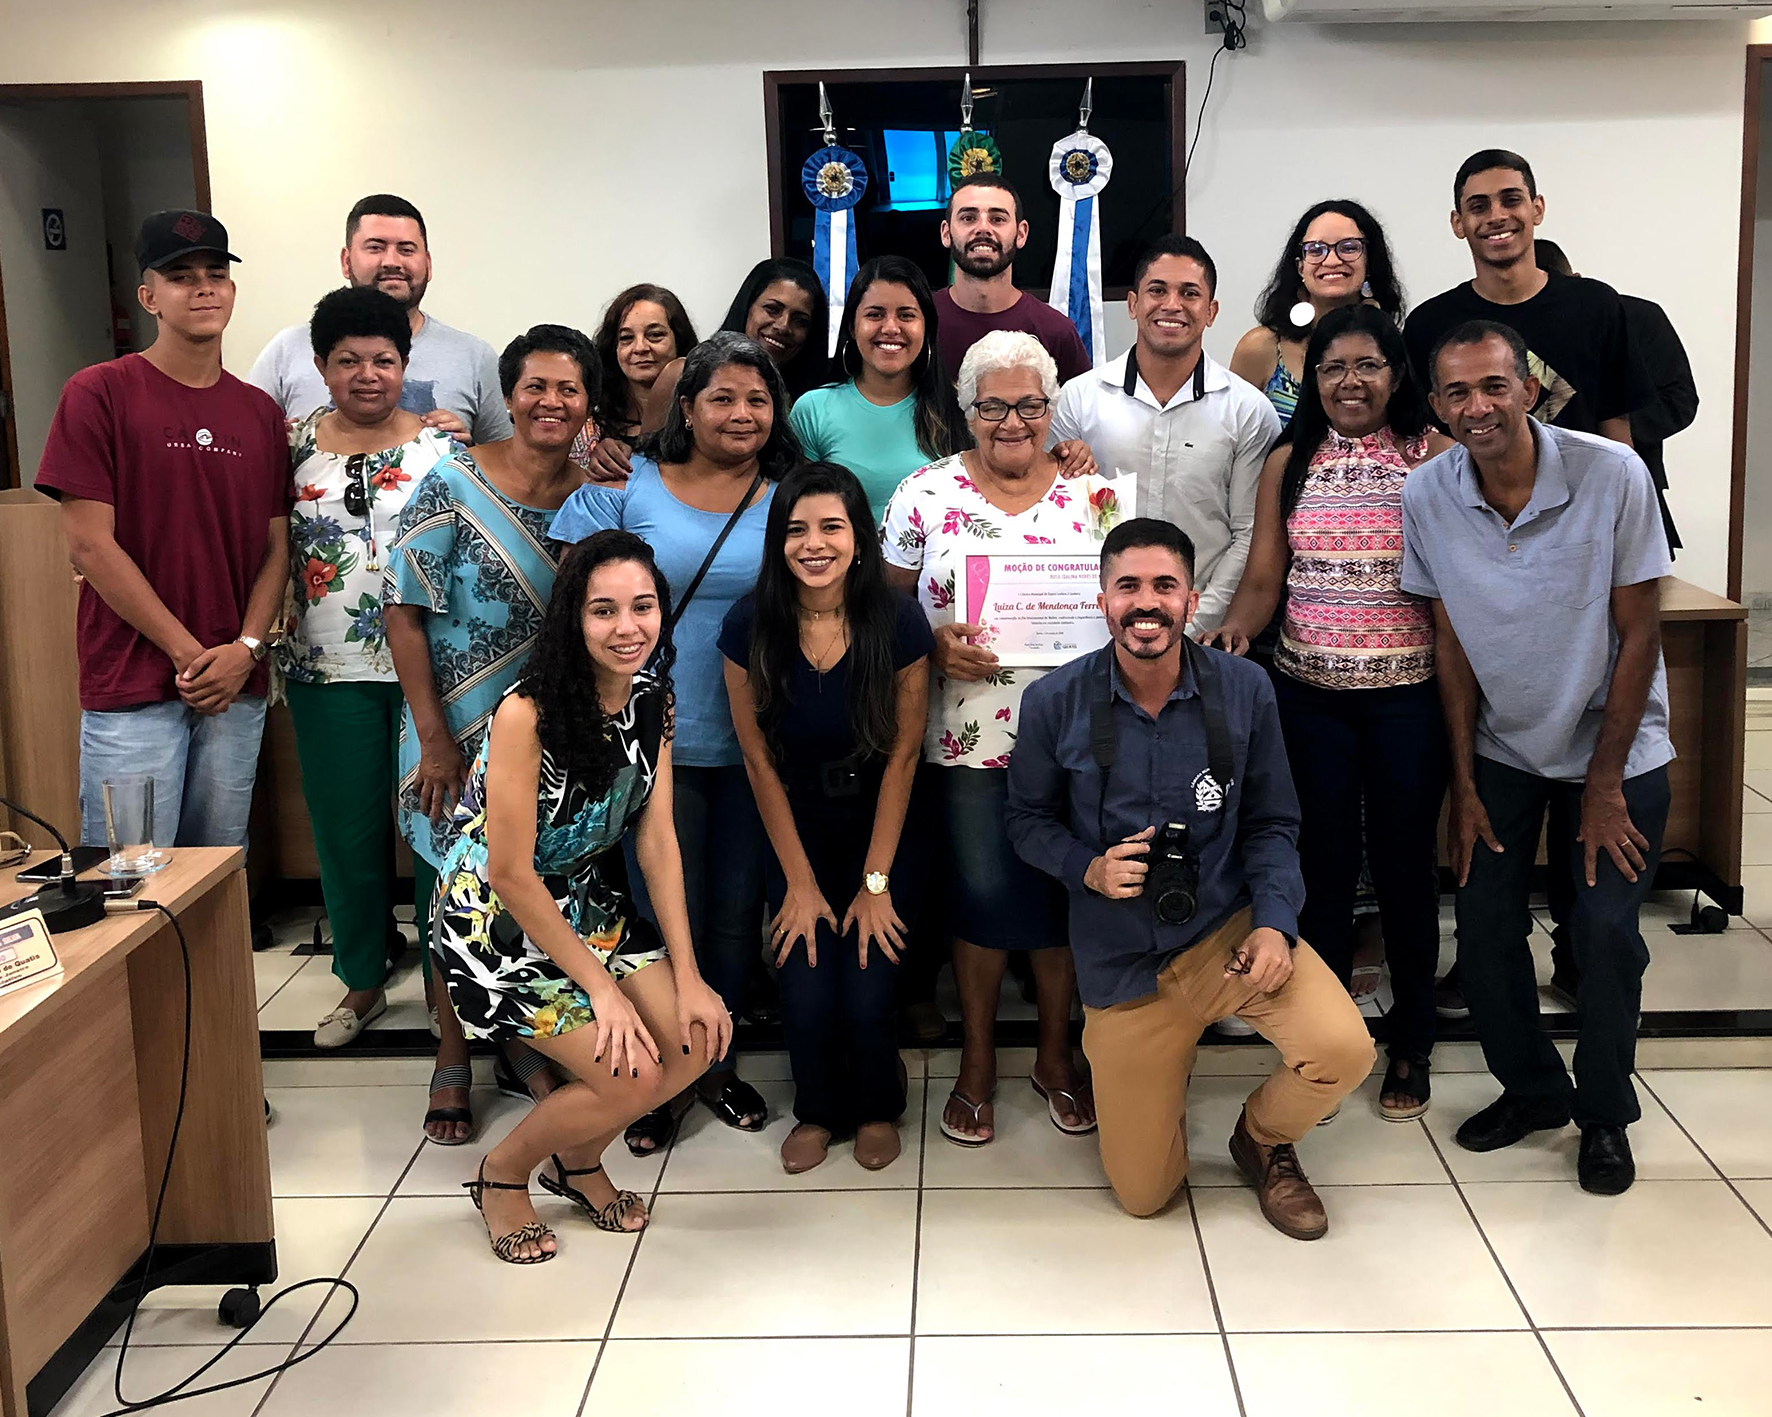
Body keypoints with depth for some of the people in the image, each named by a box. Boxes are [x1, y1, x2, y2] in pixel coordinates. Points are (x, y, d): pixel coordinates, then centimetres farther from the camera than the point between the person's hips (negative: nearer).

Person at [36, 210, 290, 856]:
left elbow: (276, 548, 10)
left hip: (236, 687, 4)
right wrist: (188, 653, -11)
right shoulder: (99, 393, -3)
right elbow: (89, 545, -8)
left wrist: (245, 650, -6)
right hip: (132, 689, -4)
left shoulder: (260, 413, 12)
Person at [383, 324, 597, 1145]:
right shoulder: (454, 485, -10)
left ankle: (524, 1048, 31)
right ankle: (453, 1063, 23)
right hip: (459, 736, -3)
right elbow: (402, 612, -11)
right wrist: (433, 738, -13)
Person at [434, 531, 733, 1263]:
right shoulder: (527, 713, -26)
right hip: (498, 920, -7)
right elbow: (511, 874, -22)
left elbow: (657, 839, -3)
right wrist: (601, 987, -18)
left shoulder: (652, 696, -4)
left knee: (698, 1039, -7)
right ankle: (501, 1175, 13)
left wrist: (688, 979, -8)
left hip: (588, 903, 7)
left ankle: (579, 1161, 21)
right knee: (632, 1075, -16)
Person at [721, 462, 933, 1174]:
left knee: (866, 995, -12)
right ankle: (816, 1110, 21)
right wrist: (800, 881, -5)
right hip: (795, 835, 1)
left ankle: (877, 1108, 21)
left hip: (879, 828, -1)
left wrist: (875, 882, -9)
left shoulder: (898, 622, -15)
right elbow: (760, 760, -6)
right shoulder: (749, 626, -13)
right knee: (806, 995, -12)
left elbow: (902, 755, -10)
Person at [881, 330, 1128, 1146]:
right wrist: (934, 642, -15)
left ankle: (1056, 1055, 29)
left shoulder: (1093, 495, 4)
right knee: (981, 894, 6)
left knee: (1062, 894, 9)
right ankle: (977, 1062, 25)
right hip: (968, 739, -1)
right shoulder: (926, 494, 0)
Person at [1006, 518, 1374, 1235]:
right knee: (1142, 1197, 7)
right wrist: (1088, 869, -18)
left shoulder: (1244, 689, -9)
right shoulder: (1055, 703, -10)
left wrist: (1275, 921, -17)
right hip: (1121, 961, 0)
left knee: (1344, 1048, -29)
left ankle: (1263, 1138, 9)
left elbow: (1272, 822, -1)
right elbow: (1028, 820, 2)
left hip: (1227, 927, 0)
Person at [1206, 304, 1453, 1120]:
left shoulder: (1436, 457, -1)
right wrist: (1235, 628, -16)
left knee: (1405, 867, 8)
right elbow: (1263, 577, 4)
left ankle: (1410, 1047, 24)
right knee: (1322, 867, 11)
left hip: (1409, 694, -2)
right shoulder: (1289, 464, 6)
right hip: (1309, 694, 2)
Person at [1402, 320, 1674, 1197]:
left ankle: (1605, 1114, 16)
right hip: (1502, 748, 2)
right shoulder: (1427, 496, -13)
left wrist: (1605, 784, -12)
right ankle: (1532, 1090, 24)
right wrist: (1464, 784, -3)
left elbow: (1639, 635, -13)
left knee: (1605, 930, -8)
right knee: (1484, 928, 0)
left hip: (1615, 746, -2)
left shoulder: (1613, 475, -20)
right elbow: (1451, 641, -3)